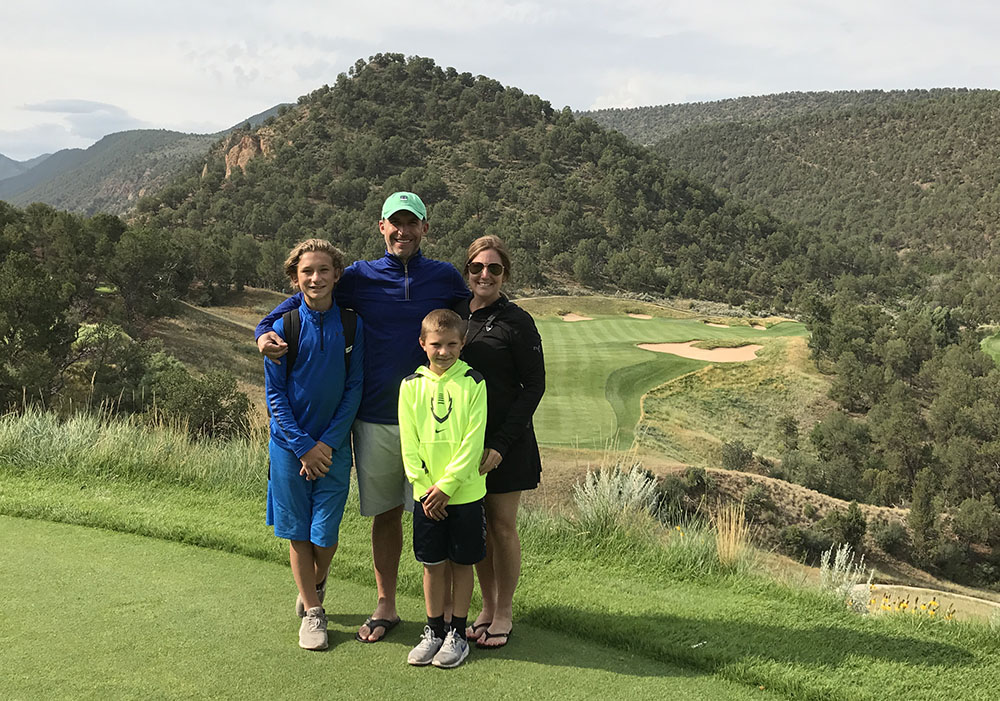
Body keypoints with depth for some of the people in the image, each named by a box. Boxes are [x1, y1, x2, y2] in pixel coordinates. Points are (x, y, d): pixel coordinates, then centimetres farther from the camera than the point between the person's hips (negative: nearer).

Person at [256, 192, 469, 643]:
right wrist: (265, 332, -6)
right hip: (374, 419, 1)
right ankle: (386, 607, 25)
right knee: (385, 513, 12)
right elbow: (306, 296, 10)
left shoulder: (446, 278, 4)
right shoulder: (359, 277, 3)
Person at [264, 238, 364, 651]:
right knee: (297, 532, 6)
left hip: (334, 445, 0)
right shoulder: (285, 327, -5)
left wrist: (328, 442, -9)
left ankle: (315, 587, 33)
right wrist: (303, 446, -9)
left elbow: (354, 388, -2)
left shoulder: (351, 325, -2)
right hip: (289, 444, 0)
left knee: (326, 534, 1)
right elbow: (275, 394, -3)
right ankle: (312, 612, 22)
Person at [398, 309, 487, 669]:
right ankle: (433, 632, 25)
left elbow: (473, 442, -10)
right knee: (433, 564, 11)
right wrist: (425, 488, -8)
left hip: (465, 493, -2)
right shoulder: (411, 385, 1)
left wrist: (446, 485, -14)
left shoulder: (473, 383, -6)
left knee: (462, 563, 8)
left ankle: (457, 634, 21)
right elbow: (409, 445, 0)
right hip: (427, 495, 2)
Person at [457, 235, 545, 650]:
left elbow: (534, 386, -9)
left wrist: (501, 444, -16)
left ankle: (504, 614, 20)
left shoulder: (516, 322, -8)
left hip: (505, 442, -4)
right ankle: (486, 608, 27)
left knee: (502, 526, 4)